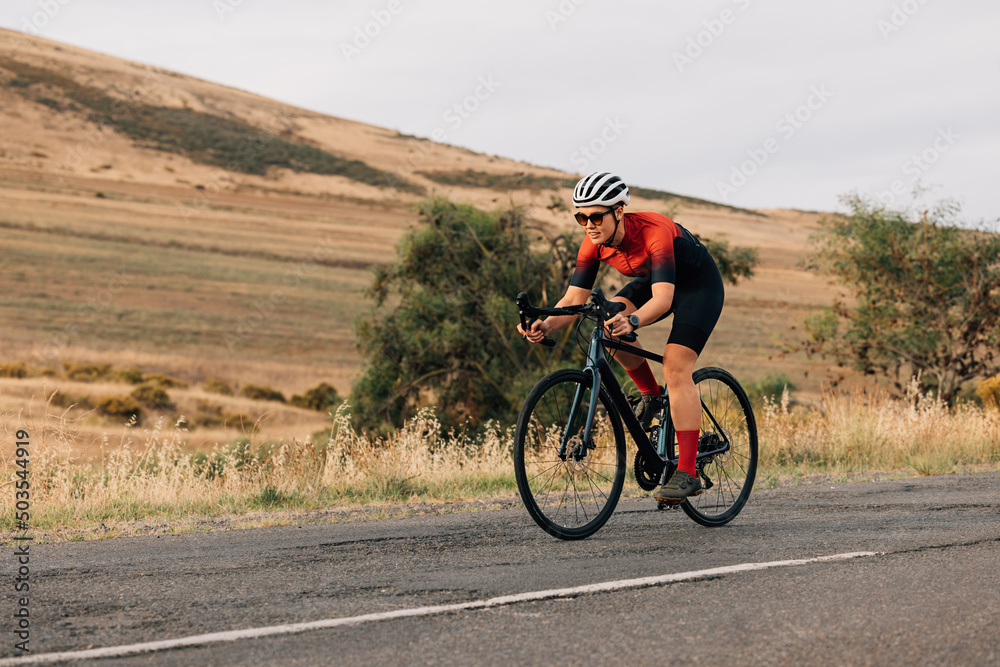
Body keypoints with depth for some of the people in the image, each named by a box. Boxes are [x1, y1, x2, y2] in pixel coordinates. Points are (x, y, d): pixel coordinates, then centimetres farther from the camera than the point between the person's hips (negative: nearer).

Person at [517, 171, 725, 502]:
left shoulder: (654, 232, -37)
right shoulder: (594, 244, -19)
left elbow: (663, 298, -46)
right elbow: (575, 297, -20)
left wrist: (632, 321, -65)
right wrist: (546, 325, -40)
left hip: (699, 283, -7)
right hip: (651, 280, 7)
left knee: (676, 369, -21)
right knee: (610, 323, -20)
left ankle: (687, 474, -22)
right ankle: (651, 395, 4)